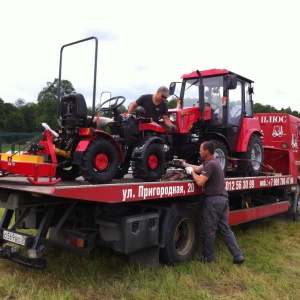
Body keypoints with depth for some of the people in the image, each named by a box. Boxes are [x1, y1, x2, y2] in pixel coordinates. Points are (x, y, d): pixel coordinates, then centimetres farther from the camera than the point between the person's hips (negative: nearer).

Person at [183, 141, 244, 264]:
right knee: (225, 228, 14)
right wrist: (185, 164, 24)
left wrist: (191, 172, -7)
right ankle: (238, 256, 14)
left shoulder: (211, 164, -18)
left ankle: (208, 258, 15)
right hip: (222, 198, 10)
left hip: (214, 200, -10)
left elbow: (200, 182, -22)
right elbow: (198, 168, 26)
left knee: (208, 230, 3)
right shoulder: (212, 161, 14)